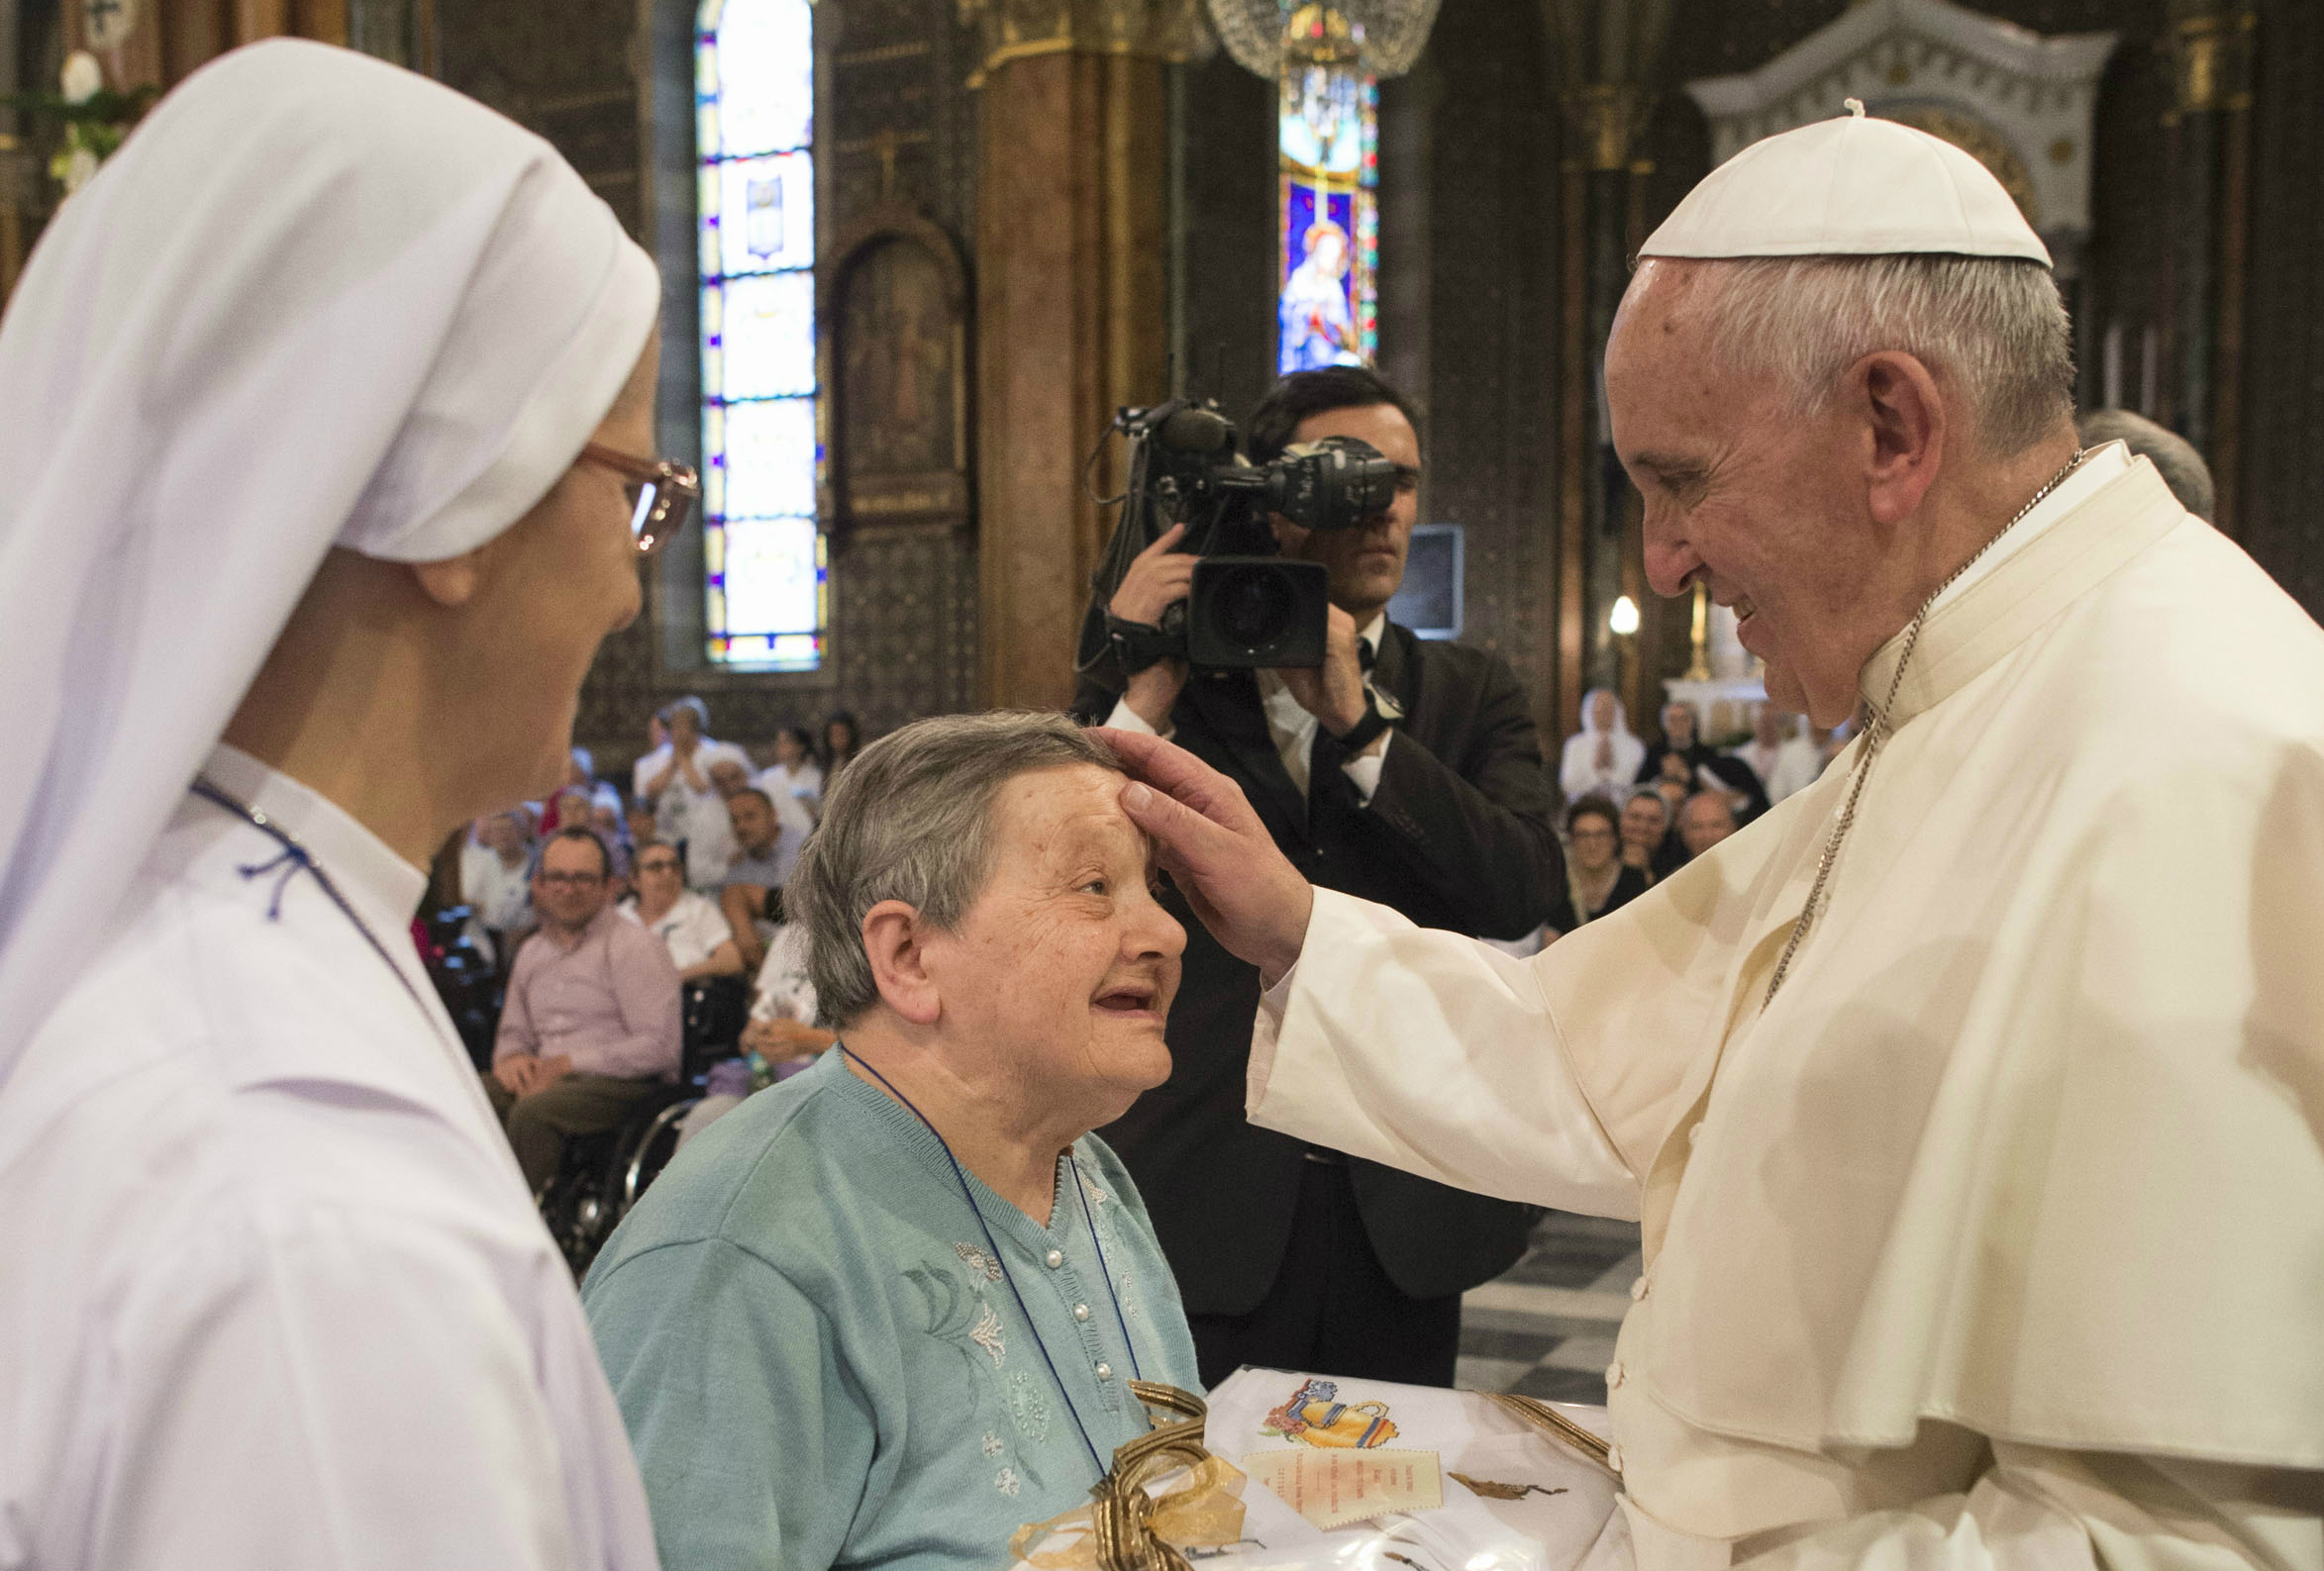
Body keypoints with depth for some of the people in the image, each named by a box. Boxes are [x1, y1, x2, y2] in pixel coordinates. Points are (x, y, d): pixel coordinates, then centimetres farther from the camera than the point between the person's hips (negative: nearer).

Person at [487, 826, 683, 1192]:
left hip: (622, 1083, -6)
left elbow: (660, 1046, -13)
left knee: (533, 1110, -35)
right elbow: (514, 1032, 27)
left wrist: (568, 1063, -14)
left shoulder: (634, 946, -5)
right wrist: (509, 1057, 1)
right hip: (546, 1078, 6)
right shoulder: (532, 953, 19)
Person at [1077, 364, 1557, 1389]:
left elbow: (1524, 889, -10)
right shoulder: (1171, 679, 2)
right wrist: (1142, 691, -18)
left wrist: (1356, 721, -16)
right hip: (1204, 1202, -2)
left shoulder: (1471, 697, 7)